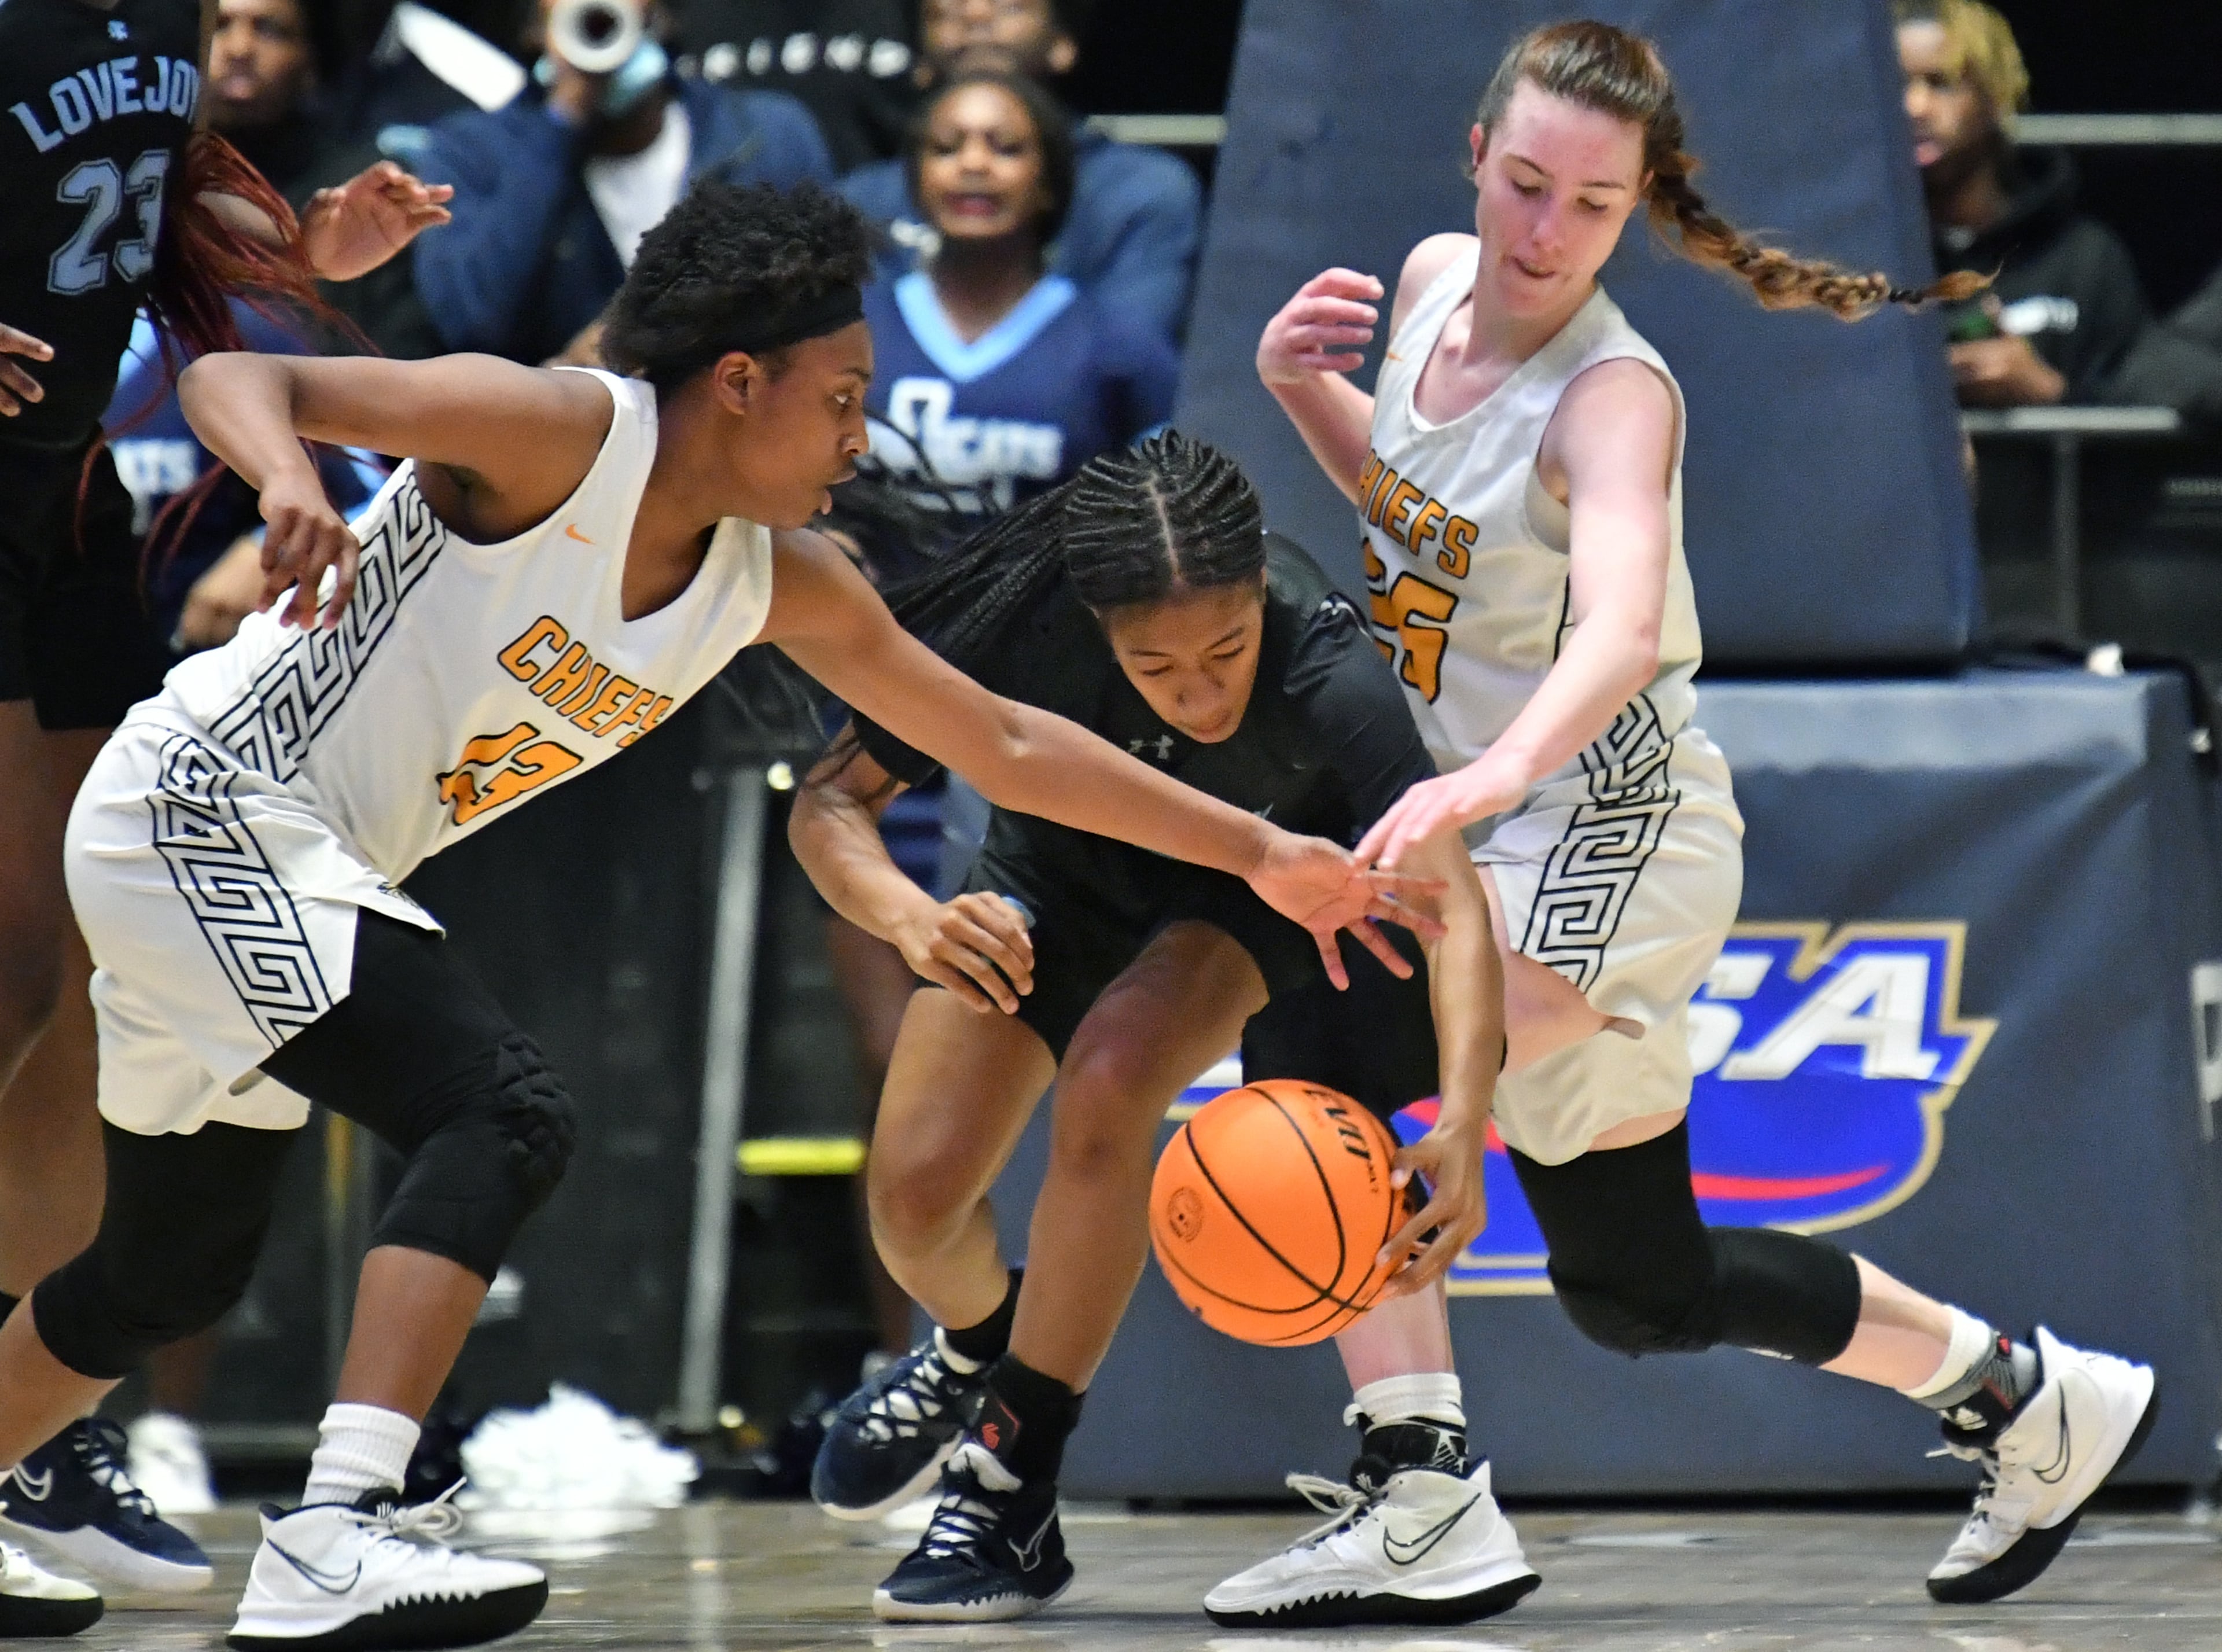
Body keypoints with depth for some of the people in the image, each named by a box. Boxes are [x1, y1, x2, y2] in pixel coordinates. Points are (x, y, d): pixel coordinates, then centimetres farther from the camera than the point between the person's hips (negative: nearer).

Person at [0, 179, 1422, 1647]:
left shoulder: (784, 587, 3)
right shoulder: (553, 438, -19)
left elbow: (1004, 744, 11)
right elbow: (230, 381, -22)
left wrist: (1258, 853, 9)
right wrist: (290, 484, -45)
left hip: (281, 868, 9)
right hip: (205, 805, -9)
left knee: (169, 1281, 18)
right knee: (503, 1116, -24)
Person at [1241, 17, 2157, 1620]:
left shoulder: (1613, 389, -23)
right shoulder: (1437, 281, 0)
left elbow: (1623, 620, -42)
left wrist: (1496, 772, -60)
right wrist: (1302, 389, -1)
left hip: (1611, 840, -8)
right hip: (1501, 823, 8)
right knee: (1638, 1292, 17)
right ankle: (2019, 1393, 36)